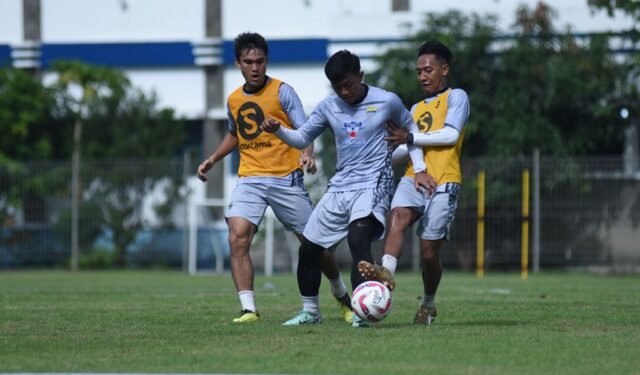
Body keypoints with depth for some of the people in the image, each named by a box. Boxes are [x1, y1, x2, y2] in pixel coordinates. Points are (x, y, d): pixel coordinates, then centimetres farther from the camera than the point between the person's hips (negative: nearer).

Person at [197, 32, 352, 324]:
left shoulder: (282, 92, -5)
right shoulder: (234, 100, 12)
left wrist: (306, 155, -31)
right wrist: (212, 159, 22)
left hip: (286, 178, -4)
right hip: (249, 179, 4)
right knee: (237, 238, -19)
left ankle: (343, 297, 29)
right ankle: (248, 308, -18)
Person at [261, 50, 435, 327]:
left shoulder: (387, 101, -5)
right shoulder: (328, 107, 4)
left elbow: (410, 129, 11)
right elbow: (302, 138, 12)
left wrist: (419, 169, 4)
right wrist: (278, 130, -9)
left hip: (373, 185, -6)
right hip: (340, 187, 6)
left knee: (358, 239, -31)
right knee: (308, 249, 7)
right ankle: (310, 312, 25)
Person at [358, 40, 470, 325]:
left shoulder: (456, 97, 5)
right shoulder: (416, 109, 27)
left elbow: (451, 134, -9)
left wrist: (410, 138, -11)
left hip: (443, 182, -5)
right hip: (413, 178, 5)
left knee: (429, 251, -5)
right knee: (398, 216, -29)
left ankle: (428, 304, 18)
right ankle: (387, 272, -50)